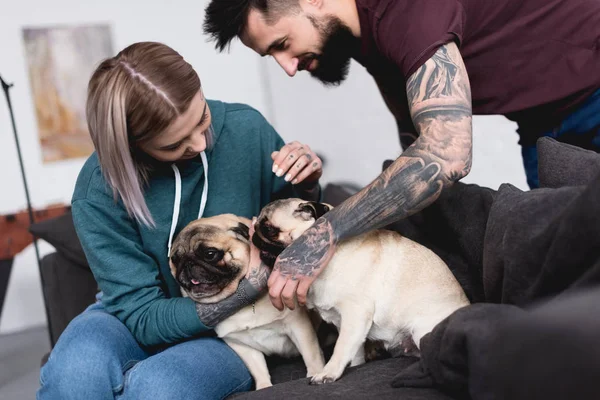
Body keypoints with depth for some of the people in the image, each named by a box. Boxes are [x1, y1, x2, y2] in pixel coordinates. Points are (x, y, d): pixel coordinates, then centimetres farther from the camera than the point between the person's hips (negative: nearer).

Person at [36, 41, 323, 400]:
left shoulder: (246, 129, -13)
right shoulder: (98, 193, -16)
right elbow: (144, 317, -15)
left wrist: (307, 186, -17)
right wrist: (248, 289, -27)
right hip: (143, 321, 0)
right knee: (73, 368, -32)